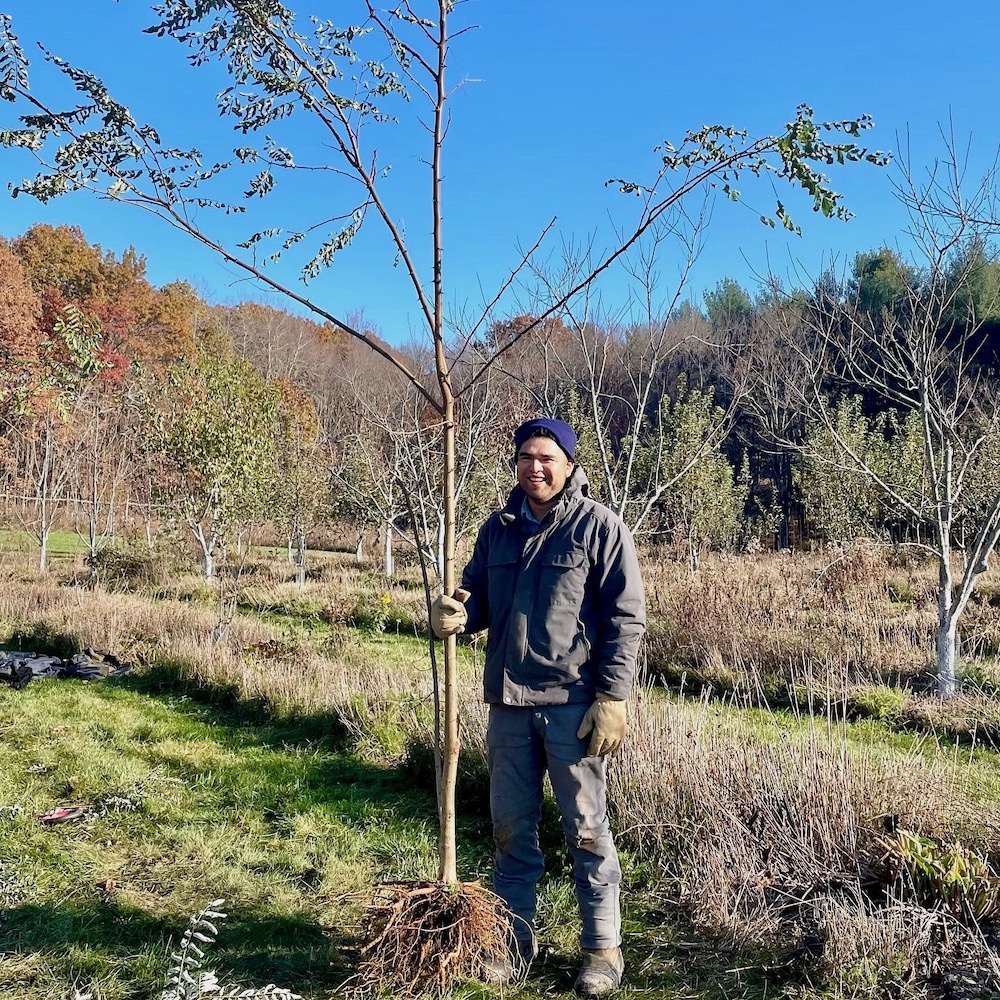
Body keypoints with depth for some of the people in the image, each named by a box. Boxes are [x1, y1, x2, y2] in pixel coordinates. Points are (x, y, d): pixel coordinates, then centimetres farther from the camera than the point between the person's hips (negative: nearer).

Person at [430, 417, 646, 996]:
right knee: (511, 826, 13)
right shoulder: (499, 528, 10)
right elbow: (478, 598, 15)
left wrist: (612, 698, -13)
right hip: (508, 702, 5)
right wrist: (455, 615, -9)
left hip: (573, 703, -5)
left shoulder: (599, 526, -6)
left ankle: (604, 949, 21)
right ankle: (516, 941, 29)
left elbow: (627, 618, -8)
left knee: (587, 829, 5)